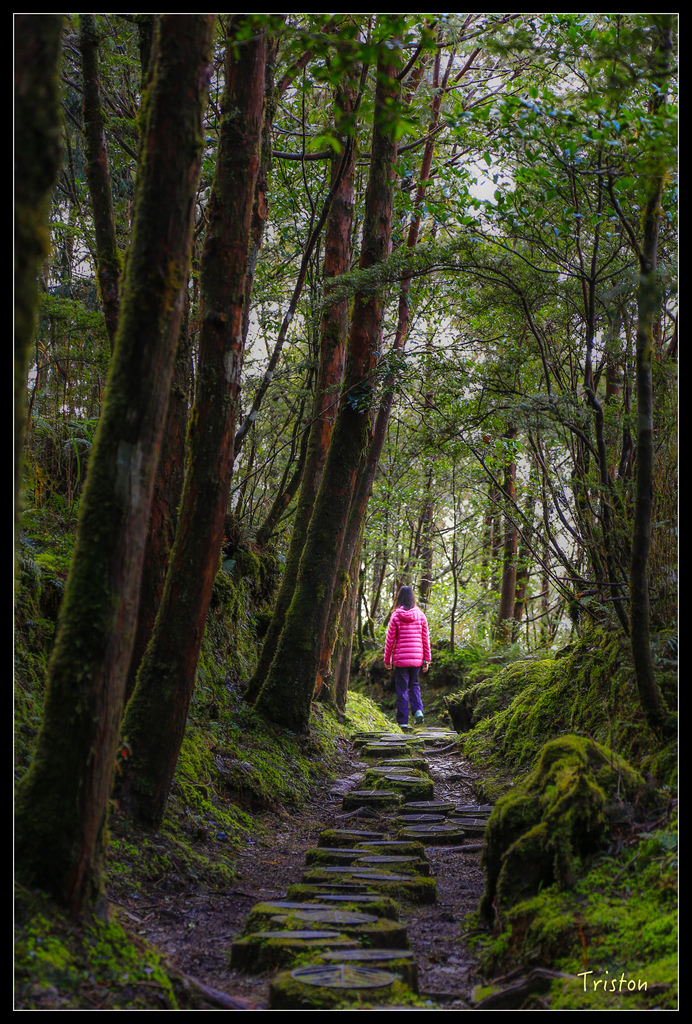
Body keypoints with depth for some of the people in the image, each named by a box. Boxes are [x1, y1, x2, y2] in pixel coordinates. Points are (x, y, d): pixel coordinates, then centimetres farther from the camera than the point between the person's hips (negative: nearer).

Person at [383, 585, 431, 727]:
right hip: (417, 658, 3)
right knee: (414, 684, 20)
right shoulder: (420, 615, 1)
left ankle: (403, 721, 5)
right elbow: (426, 639, 4)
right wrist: (426, 659, 11)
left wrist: (387, 659, 7)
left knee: (402, 689, 4)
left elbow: (390, 640, -3)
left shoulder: (396, 616, -5)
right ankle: (418, 710, -3)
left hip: (401, 658, -2)